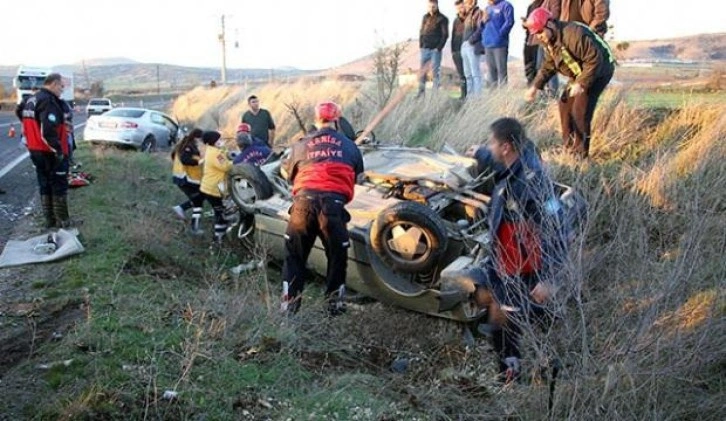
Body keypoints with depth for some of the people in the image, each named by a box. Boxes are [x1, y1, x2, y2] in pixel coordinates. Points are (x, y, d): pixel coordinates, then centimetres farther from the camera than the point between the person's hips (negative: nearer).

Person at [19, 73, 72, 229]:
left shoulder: (30, 100, 13)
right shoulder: (49, 101, -19)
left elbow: (30, 127, 18)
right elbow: (48, 131, -28)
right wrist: (59, 150, -22)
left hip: (36, 151, 9)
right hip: (50, 153, -9)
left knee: (44, 185, 15)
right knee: (59, 186, 2)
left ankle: (49, 219, 21)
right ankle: (62, 220, 7)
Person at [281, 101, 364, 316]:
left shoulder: (301, 144, 15)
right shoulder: (349, 146, 16)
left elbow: (289, 174, 23)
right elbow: (358, 175, 23)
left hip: (304, 200, 1)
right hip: (333, 203, 0)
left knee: (295, 254, 16)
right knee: (337, 255, 18)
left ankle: (290, 302, 17)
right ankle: (334, 302, 24)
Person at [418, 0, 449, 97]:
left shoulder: (442, 19, 0)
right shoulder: (425, 17, 14)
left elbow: (445, 34, -4)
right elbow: (421, 31, 16)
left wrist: (439, 47, -12)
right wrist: (421, 44, 4)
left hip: (435, 49, -4)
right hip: (425, 49, 5)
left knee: (435, 71, -4)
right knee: (422, 71, 4)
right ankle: (421, 92, 8)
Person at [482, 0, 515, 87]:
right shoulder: (487, 8, 21)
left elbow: (509, 22, -13)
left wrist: (499, 35, -16)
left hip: (499, 44, -7)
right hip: (487, 45, 7)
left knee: (501, 70, -7)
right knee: (491, 71, 10)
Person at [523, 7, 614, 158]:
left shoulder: (574, 34, -32)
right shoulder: (549, 41, -2)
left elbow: (594, 61, -32)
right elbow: (548, 66, 8)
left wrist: (581, 84, -33)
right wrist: (535, 86, -4)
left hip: (599, 71, -10)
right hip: (580, 73, 10)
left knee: (580, 111, -16)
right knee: (565, 104, 8)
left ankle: (581, 153, -5)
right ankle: (569, 147, 19)